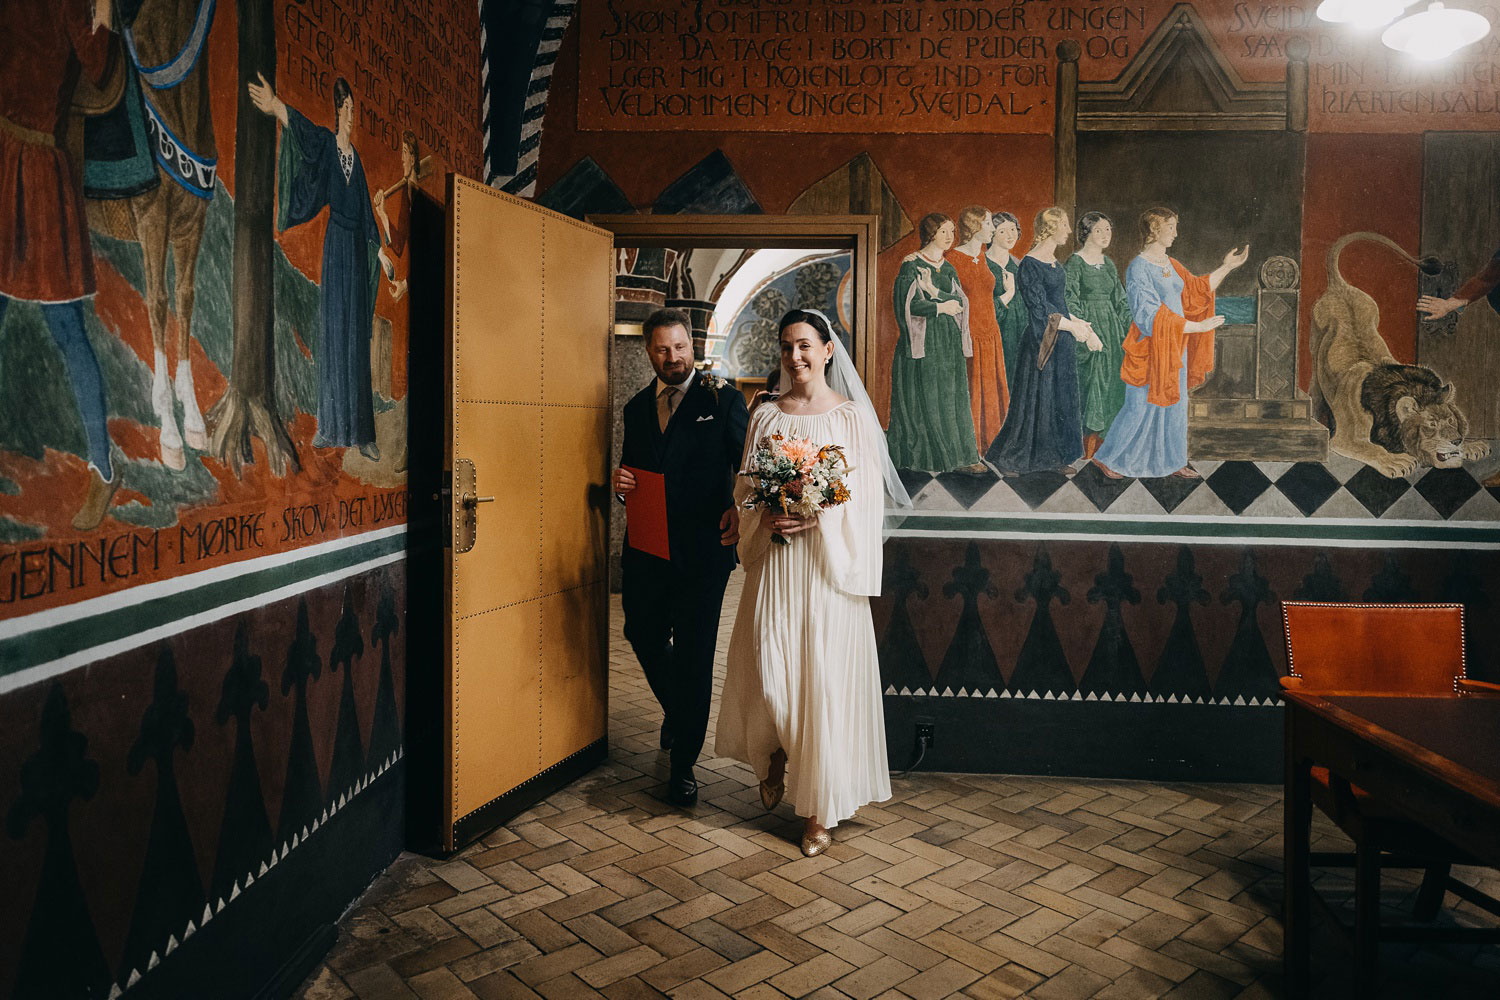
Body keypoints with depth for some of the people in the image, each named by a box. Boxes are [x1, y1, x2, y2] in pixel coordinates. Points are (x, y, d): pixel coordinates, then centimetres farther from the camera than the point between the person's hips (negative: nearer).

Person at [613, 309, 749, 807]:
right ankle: (676, 711, 45)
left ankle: (684, 764, 13)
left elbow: (747, 462, -4)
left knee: (694, 653, 0)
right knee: (643, 636, 14)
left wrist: (739, 506, -22)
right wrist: (622, 482, -2)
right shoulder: (636, 407, 13)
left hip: (703, 547, -4)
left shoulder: (722, 398, -1)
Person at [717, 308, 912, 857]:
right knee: (767, 673, -1)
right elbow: (745, 487, 10)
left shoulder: (853, 415, 1)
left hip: (830, 561, -2)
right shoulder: (766, 416, 9)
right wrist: (767, 516, -10)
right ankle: (774, 757, 33)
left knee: (824, 678, -1)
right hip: (775, 560, 2)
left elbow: (867, 496, -3)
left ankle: (819, 811, 14)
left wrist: (816, 518, -16)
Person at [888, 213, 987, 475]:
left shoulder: (948, 269, 16)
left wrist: (935, 292, -13)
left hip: (949, 342, 6)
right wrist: (942, 307, -6)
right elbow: (907, 305, -14)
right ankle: (918, 455, 5)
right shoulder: (911, 265, -4)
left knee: (953, 398, 3)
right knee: (923, 399, -4)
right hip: (923, 343, -6)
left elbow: (961, 302, 3)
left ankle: (961, 456, 4)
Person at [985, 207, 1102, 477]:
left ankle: (1054, 457, 21)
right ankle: (1007, 458, 10)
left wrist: (1078, 323, 2)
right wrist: (1074, 326, -12)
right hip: (1040, 341, -8)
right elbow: (1040, 310, -18)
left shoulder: (1055, 263, 13)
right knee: (1035, 400, -3)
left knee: (1061, 400, 10)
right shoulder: (1029, 265, -14)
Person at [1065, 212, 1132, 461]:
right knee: (1091, 385, -7)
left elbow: (1120, 301, 16)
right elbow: (1071, 303, -12)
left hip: (1111, 329, 7)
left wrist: (1125, 333, 9)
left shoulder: (1109, 264, 14)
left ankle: (1101, 446, 13)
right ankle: (1087, 451, 0)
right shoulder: (1074, 264, -7)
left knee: (1111, 385, 6)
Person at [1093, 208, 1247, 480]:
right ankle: (1106, 457, 12)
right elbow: (1151, 317, -22)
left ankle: (1173, 462, 23)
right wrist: (1198, 327, -21)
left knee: (1175, 405, 12)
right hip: (1151, 348, -8)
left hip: (1175, 346, 8)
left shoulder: (1169, 264, 10)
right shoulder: (1138, 268, -16)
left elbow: (1197, 288, 21)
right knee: (1141, 407, -2)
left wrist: (1227, 267, 14)